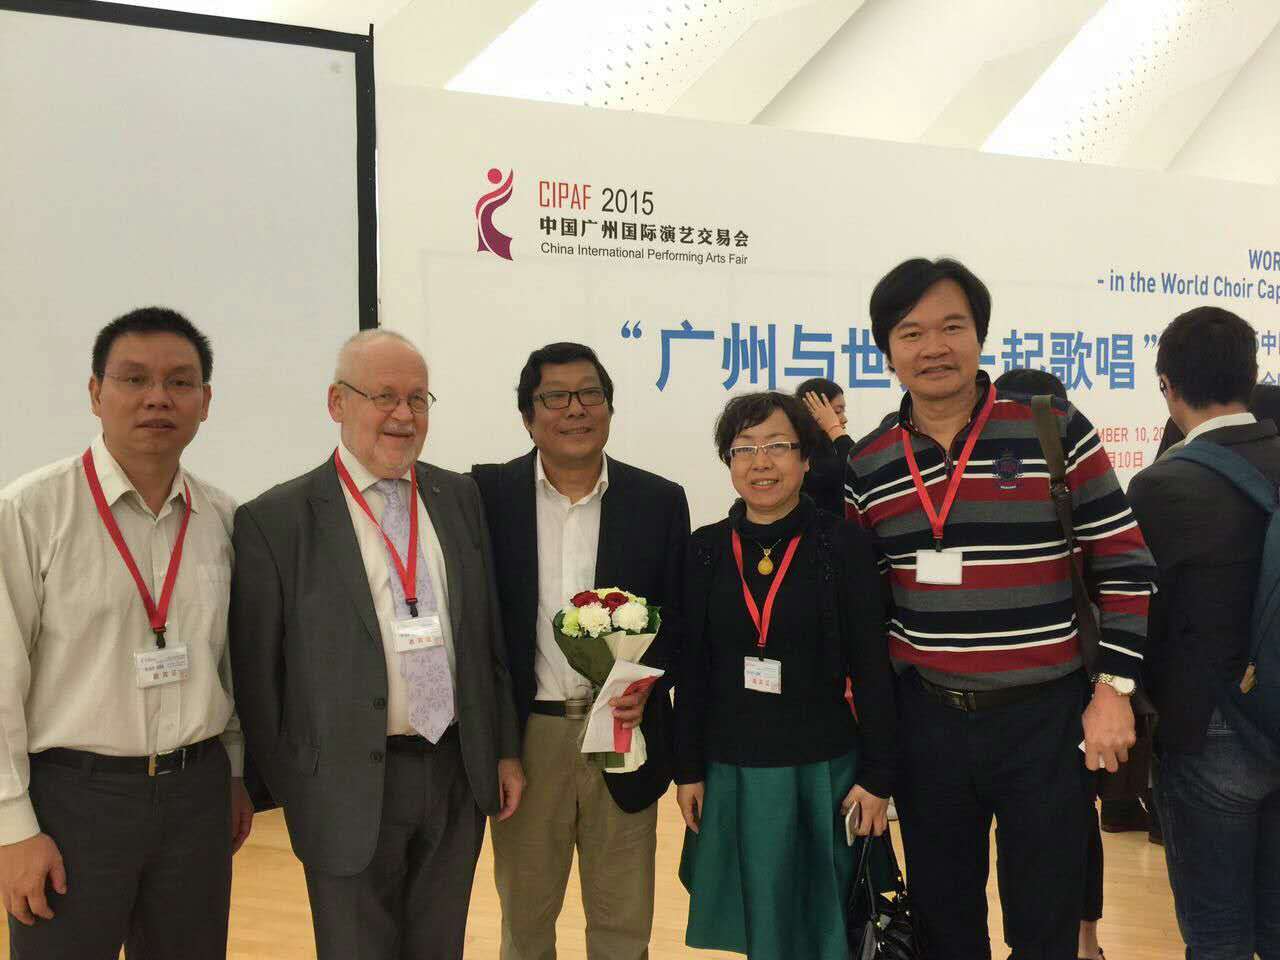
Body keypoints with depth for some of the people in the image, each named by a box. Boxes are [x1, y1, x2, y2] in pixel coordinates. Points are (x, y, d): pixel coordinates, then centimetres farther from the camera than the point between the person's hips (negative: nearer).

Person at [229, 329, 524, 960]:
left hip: (459, 776, 4)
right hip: (352, 789, -4)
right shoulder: (275, 522, -9)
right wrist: (289, 790, -3)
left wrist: (504, 750, 9)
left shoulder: (460, 498, 6)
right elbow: (256, 671, -5)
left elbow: (488, 633, 9)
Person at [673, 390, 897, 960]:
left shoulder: (845, 545, -7)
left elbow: (872, 671, -6)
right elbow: (692, 669, 4)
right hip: (731, 771, 2)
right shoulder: (705, 550, 1)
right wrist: (688, 769, 4)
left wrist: (878, 777, -7)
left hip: (823, 769, -2)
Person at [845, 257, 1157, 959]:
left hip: (1048, 717, -2)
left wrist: (1113, 691, -9)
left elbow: (1124, 564, -5)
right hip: (926, 722, 3)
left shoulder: (1056, 432, -7)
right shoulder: (867, 466, 2)